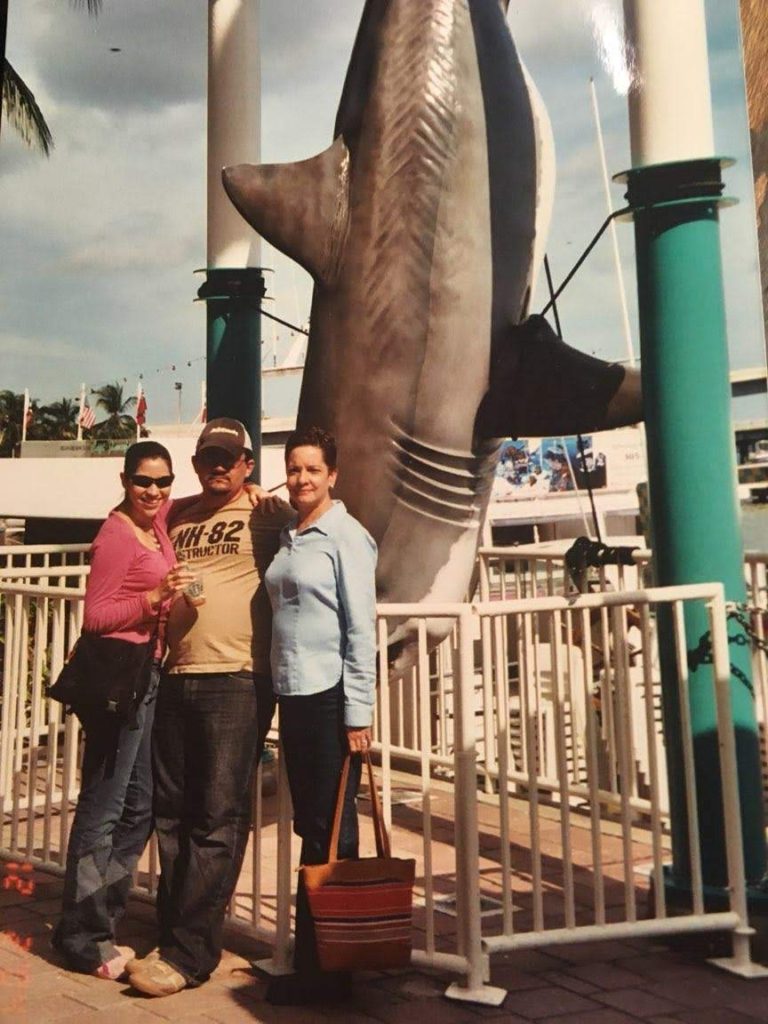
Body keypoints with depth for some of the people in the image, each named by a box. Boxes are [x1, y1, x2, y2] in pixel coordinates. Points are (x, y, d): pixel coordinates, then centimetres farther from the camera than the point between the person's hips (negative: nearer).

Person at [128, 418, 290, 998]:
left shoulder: (267, 517, 1)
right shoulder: (177, 520, 17)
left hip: (238, 680, -6)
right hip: (176, 678, 6)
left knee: (218, 818, -4)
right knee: (172, 813, 11)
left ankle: (189, 952, 2)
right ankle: (176, 931, 24)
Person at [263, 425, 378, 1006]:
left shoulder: (345, 536, -8)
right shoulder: (287, 539, 13)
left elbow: (362, 629, -11)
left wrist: (358, 714, -14)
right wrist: (282, 687, 12)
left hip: (330, 696, -7)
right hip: (292, 695, 7)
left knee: (330, 831, 1)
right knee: (310, 827, 13)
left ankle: (327, 968, 13)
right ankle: (314, 959, 25)